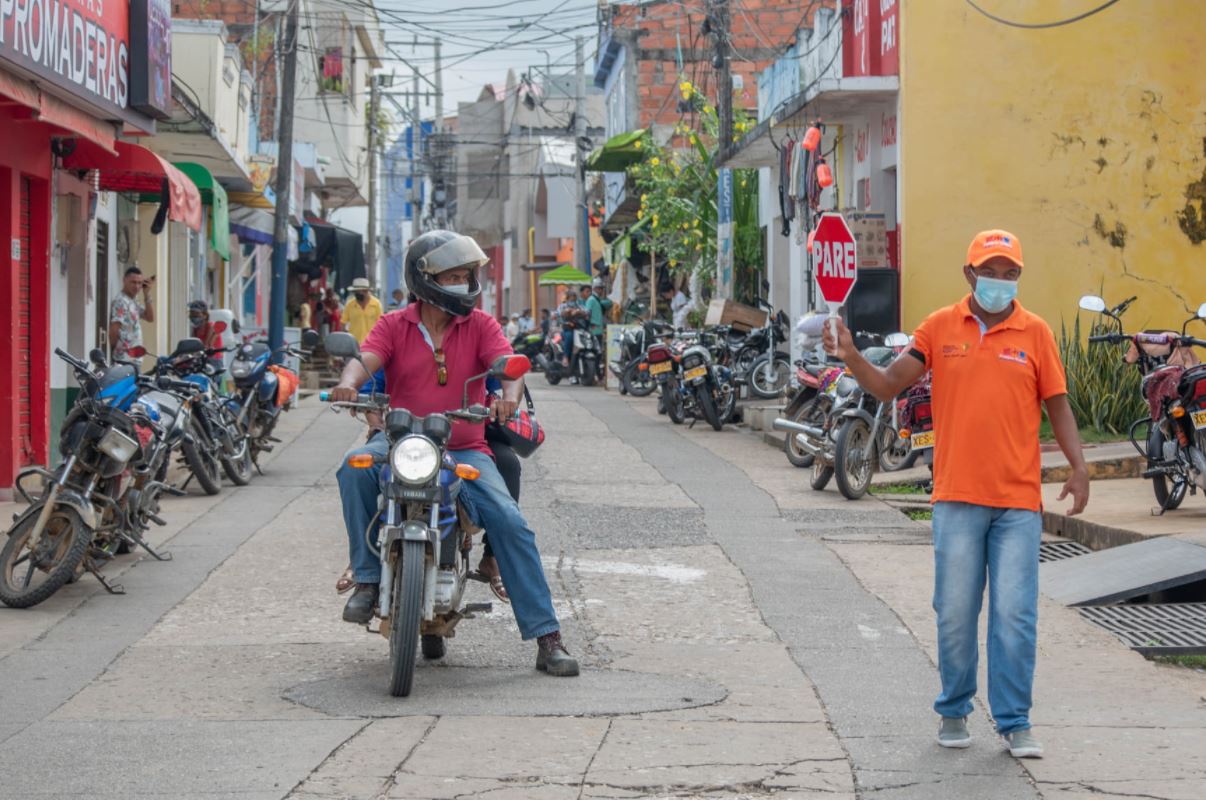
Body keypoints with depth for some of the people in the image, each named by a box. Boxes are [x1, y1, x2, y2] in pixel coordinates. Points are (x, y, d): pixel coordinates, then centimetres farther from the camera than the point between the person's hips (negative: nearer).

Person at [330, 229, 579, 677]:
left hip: (464, 449, 0)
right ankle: (368, 579, -19)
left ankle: (547, 638, -13)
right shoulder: (394, 326, 5)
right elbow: (365, 359, -12)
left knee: (510, 523, -18)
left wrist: (509, 397, -35)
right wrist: (348, 383, -37)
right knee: (355, 467, -32)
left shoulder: (480, 325, 5)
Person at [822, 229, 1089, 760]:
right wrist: (851, 358, -16)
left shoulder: (1035, 333, 5)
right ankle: (954, 712, 21)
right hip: (957, 496, 0)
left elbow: (1057, 404, 7)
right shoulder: (940, 328, 5)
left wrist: (1078, 466, -5)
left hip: (1019, 501, 0)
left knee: (1015, 615, -2)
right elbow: (888, 386, 2)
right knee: (955, 613, 5)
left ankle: (1014, 722, 7)